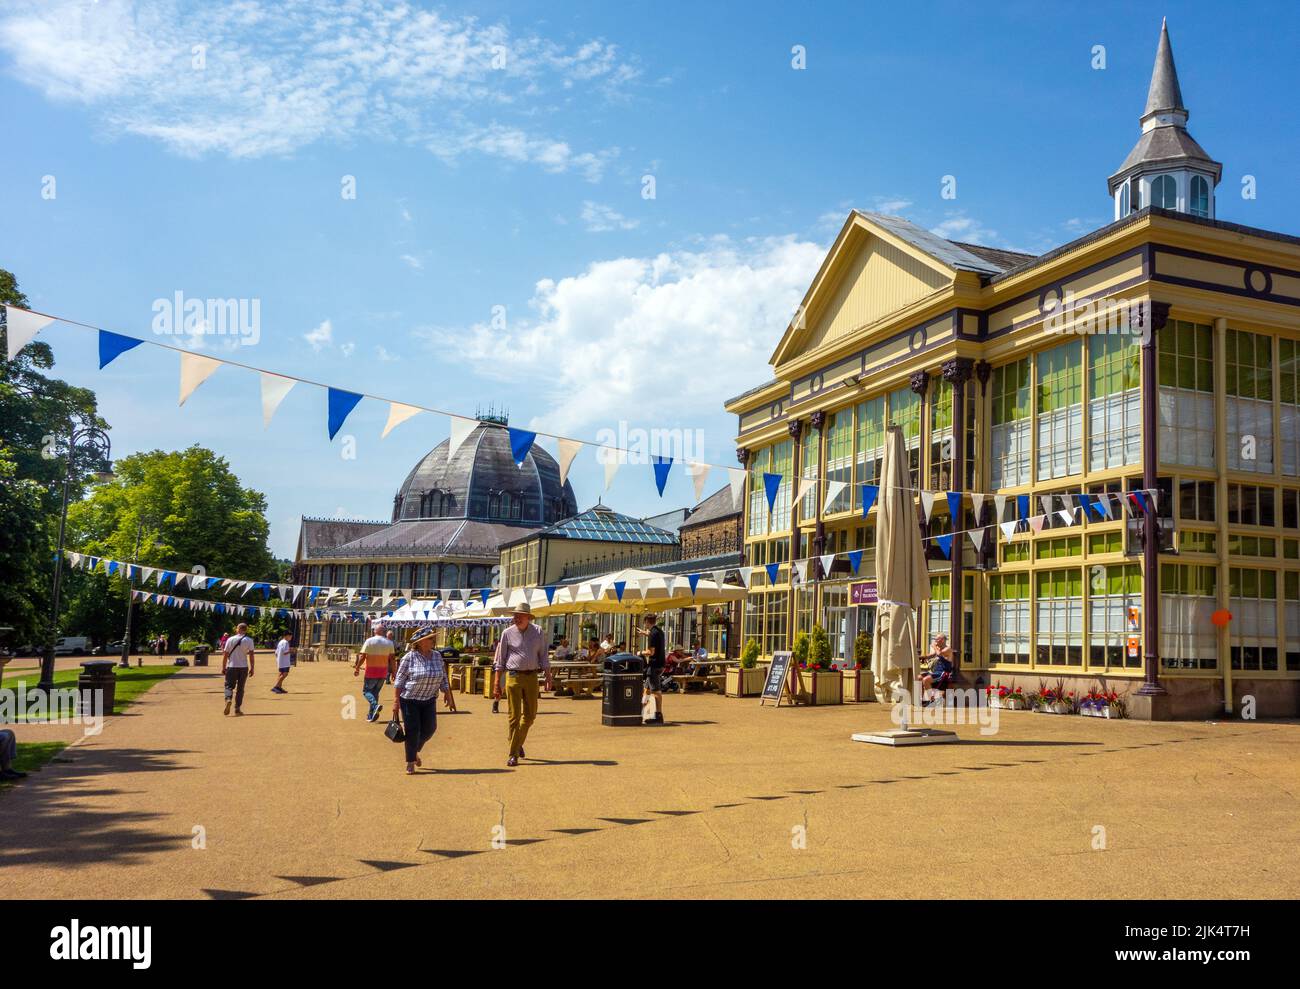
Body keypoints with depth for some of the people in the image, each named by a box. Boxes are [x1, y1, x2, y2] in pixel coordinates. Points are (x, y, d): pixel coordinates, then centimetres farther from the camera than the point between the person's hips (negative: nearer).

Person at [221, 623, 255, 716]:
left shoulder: (230, 639, 1)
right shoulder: (249, 640, -1)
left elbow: (225, 654, 1)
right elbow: (251, 654, -6)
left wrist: (223, 667, 7)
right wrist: (251, 668, -2)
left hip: (231, 666, 0)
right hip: (243, 667, 0)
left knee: (229, 686, 6)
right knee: (240, 688, 9)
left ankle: (228, 699, -23)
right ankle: (237, 708, 7)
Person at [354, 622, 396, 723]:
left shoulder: (369, 641, -6)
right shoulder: (389, 643, 3)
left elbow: (362, 656, -9)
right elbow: (391, 659, 2)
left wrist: (357, 668, 1)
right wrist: (393, 672, 9)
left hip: (371, 672, -4)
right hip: (383, 672, 4)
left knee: (366, 690, 8)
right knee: (375, 692, 15)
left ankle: (375, 705, -19)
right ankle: (371, 715, 14)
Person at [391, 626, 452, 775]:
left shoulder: (437, 656, 2)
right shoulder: (409, 657, -12)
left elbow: (443, 677, 10)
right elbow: (399, 680, -9)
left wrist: (447, 693, 4)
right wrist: (396, 701, -12)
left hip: (429, 700, 5)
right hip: (409, 700, -4)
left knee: (430, 728, 4)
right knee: (412, 730, -2)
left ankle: (415, 750, 32)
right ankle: (410, 763, 11)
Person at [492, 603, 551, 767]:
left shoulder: (537, 632, 6)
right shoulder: (507, 633, 0)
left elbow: (543, 656, 11)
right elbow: (499, 661, 3)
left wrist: (548, 677, 3)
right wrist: (497, 684, -1)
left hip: (532, 677, 3)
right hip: (513, 676, -3)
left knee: (530, 715, 11)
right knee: (514, 716, -3)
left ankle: (519, 742, 35)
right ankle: (514, 754, 3)